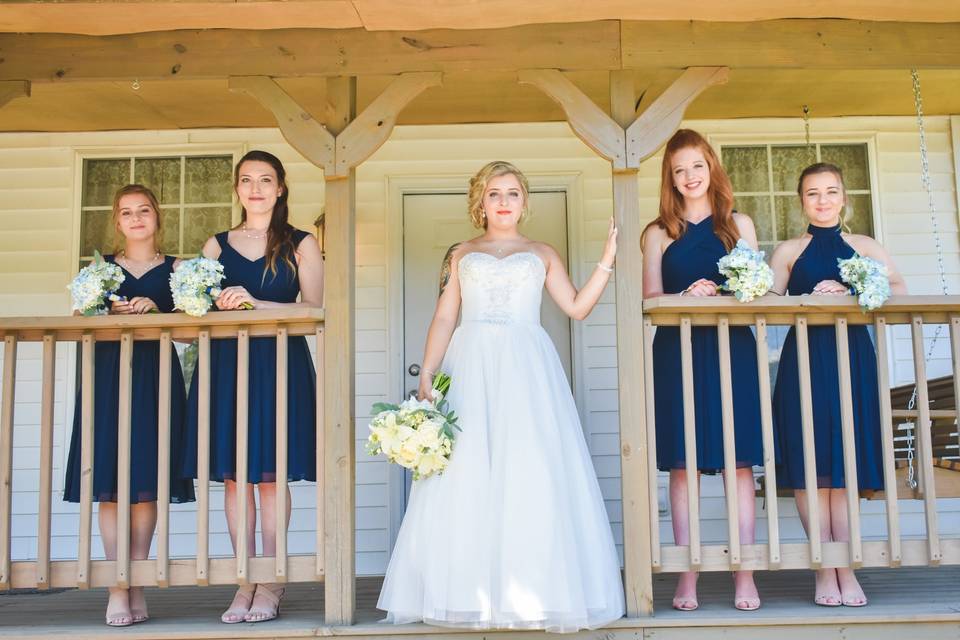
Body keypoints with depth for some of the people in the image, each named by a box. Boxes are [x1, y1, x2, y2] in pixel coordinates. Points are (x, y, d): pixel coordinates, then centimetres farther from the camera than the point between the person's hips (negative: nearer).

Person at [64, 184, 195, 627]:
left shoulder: (175, 269, 12)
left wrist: (156, 309, -13)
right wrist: (109, 312, -10)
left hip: (156, 376, -1)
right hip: (107, 373, 1)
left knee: (146, 482, -1)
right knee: (109, 482, -4)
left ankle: (137, 584, 5)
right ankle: (117, 588, -1)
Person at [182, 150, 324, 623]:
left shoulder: (301, 244, 7)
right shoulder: (217, 245, 15)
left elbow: (315, 308, -4)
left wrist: (256, 303, -15)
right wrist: (216, 305, -10)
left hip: (280, 364, -3)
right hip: (225, 363, 3)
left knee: (270, 474, -2)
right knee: (233, 475, 2)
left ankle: (270, 585, 6)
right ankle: (245, 584, 10)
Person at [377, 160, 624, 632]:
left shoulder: (543, 254, 17)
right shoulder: (461, 254, 17)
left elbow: (577, 307, 8)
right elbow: (444, 319, 9)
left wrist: (606, 262, 2)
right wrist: (427, 374, -2)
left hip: (528, 368, 0)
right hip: (470, 366, 1)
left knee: (531, 475, -7)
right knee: (466, 476, -5)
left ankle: (534, 590, 0)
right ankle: (470, 594, 1)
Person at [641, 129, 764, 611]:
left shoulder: (738, 224, 14)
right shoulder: (659, 233, 12)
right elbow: (650, 299, 5)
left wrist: (724, 295, -12)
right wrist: (686, 296, -14)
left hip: (732, 348, 1)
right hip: (678, 353, 0)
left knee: (739, 460, -2)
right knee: (683, 463, -1)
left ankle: (745, 575, 3)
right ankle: (687, 576, 5)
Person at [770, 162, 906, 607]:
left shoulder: (864, 247, 13)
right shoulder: (789, 251, 10)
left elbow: (898, 287, -1)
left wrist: (850, 295, -15)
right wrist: (810, 299, -16)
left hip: (853, 358, 1)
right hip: (805, 360, -1)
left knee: (845, 463, 0)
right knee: (810, 467, -4)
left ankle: (844, 570, 5)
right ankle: (827, 571, 2)